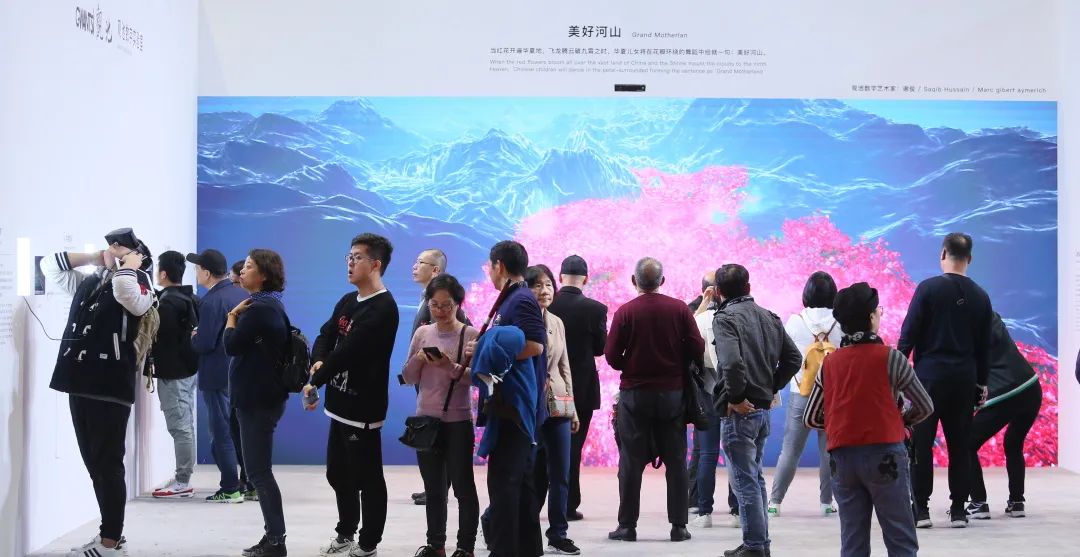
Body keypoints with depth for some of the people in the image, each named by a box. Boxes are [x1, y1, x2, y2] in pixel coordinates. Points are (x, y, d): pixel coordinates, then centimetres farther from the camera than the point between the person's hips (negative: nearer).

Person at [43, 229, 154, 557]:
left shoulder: (137, 285, -3)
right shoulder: (88, 282, 17)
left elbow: (124, 288, -26)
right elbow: (49, 265, 23)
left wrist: (131, 264, -7)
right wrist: (94, 257, 15)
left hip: (110, 388, -7)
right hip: (80, 385, 7)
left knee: (109, 464, -3)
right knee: (94, 464, 12)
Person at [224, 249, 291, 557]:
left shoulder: (259, 308, -18)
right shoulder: (270, 304, 14)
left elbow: (231, 346, -17)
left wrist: (232, 316, -3)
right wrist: (238, 315, 6)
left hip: (257, 398, -10)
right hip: (262, 394, 10)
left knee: (258, 470, -6)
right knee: (259, 468, 14)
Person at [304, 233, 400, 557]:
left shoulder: (383, 308, -17)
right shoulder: (347, 302, 13)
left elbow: (349, 351, -22)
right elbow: (326, 336, 9)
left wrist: (315, 382, -15)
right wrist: (318, 362, -13)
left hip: (364, 407, -9)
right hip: (341, 402, 9)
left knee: (366, 478, 2)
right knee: (337, 473, 19)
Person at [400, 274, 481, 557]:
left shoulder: (470, 334, -5)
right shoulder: (422, 333, 6)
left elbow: (476, 378, -12)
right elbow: (408, 378, 8)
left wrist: (451, 367, -27)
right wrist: (418, 360, -11)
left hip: (458, 422, -4)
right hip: (426, 419, 4)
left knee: (462, 486, 2)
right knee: (433, 488, 13)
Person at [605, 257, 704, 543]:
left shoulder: (625, 311, -8)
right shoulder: (679, 309, -3)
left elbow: (611, 354, -9)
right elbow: (697, 348, -4)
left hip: (634, 393, -1)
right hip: (672, 392, 2)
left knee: (631, 462, 5)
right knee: (675, 460, 8)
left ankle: (627, 525, 6)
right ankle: (678, 525, 9)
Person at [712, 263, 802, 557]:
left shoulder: (725, 317, -12)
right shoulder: (769, 317, 10)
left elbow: (732, 362, -27)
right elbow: (793, 358, 12)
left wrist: (735, 397, -15)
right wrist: (770, 387, 12)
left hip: (739, 411, -7)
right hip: (763, 408, 7)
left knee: (745, 481, -1)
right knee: (755, 477, 19)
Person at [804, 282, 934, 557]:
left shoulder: (829, 363, 5)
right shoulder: (890, 358, -5)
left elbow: (811, 418, 8)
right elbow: (924, 407, 2)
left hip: (843, 458, 4)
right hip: (884, 456, -4)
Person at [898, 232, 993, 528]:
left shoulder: (928, 288, -5)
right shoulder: (980, 297, 7)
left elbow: (908, 334, -7)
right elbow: (984, 346, 11)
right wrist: (981, 383, 19)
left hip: (929, 375, -4)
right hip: (964, 379, 4)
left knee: (921, 443, 1)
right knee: (960, 445, 8)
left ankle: (920, 508, -1)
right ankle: (958, 509, 11)